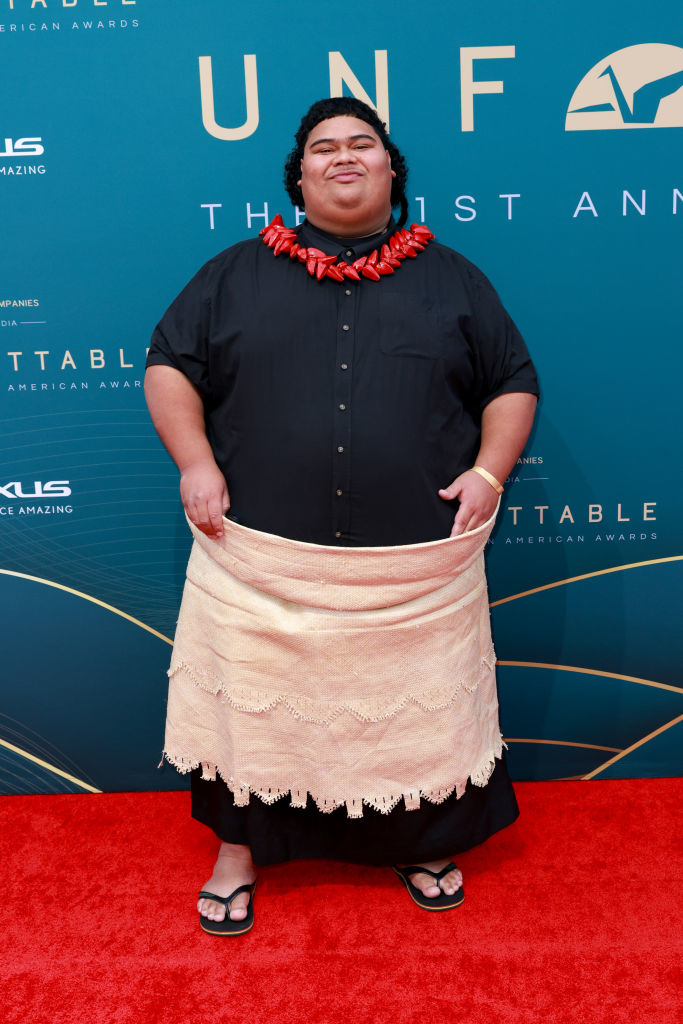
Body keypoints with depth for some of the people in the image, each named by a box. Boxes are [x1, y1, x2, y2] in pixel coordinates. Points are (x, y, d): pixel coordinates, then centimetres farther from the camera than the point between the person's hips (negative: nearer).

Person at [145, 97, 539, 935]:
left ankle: (421, 846, 38)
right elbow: (169, 365, 10)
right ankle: (240, 851, 34)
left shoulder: (451, 277, 11)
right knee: (251, 705, 10)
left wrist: (488, 471, -5)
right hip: (260, 560, 0)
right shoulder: (236, 273, 10)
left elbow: (513, 382, 11)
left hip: (416, 564, 1)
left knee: (419, 708, 12)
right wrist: (195, 462, -6)